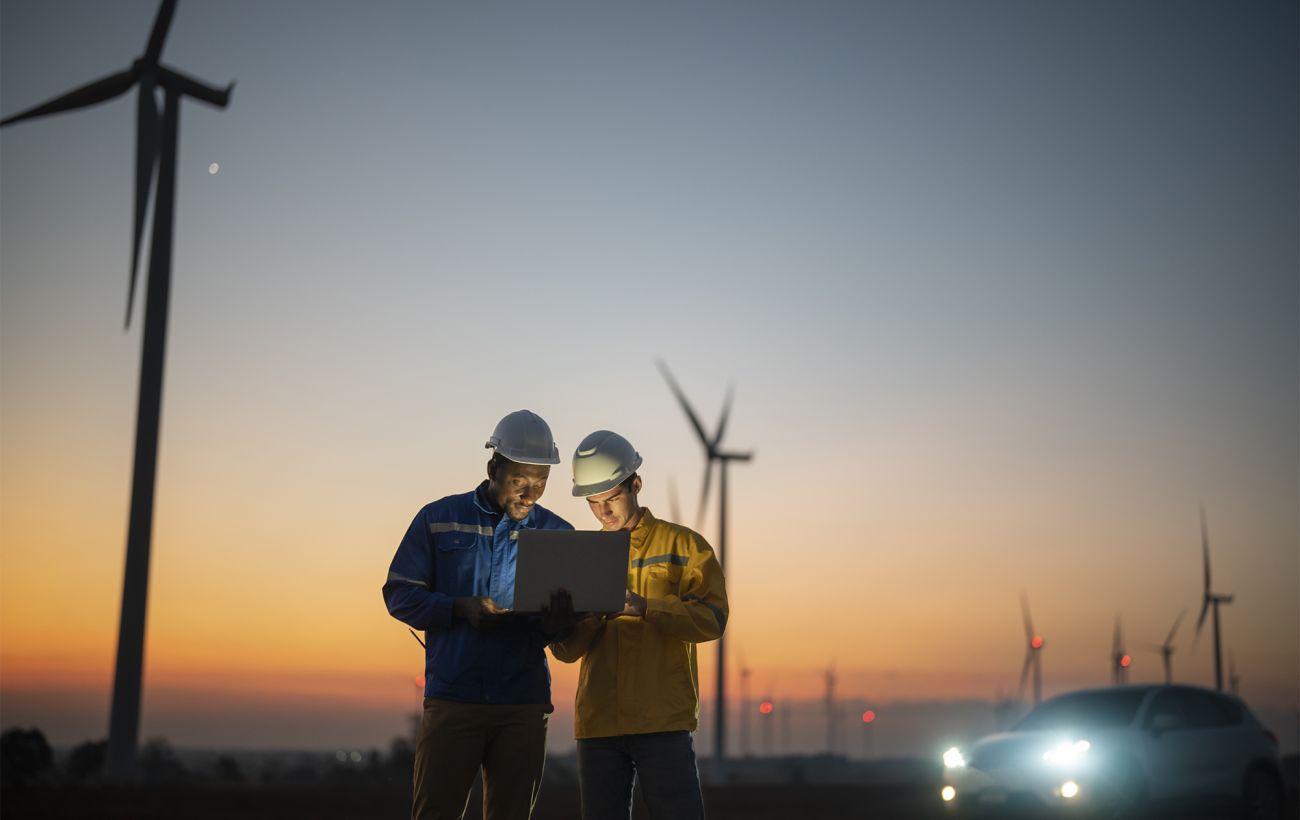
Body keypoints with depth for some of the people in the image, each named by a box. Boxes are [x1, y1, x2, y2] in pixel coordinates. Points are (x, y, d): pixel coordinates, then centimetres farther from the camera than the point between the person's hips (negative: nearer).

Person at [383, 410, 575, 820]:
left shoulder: (558, 534, 9)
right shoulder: (439, 519, 4)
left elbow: (572, 624, 8)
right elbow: (400, 594, 1)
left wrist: (550, 617, -16)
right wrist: (462, 608, -15)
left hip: (525, 705, 2)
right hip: (451, 697, -2)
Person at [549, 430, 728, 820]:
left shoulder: (683, 545, 5)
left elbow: (711, 617, -8)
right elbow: (565, 648, 10)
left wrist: (646, 607, -22)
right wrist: (592, 614, -12)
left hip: (664, 720, -4)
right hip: (598, 724, 4)